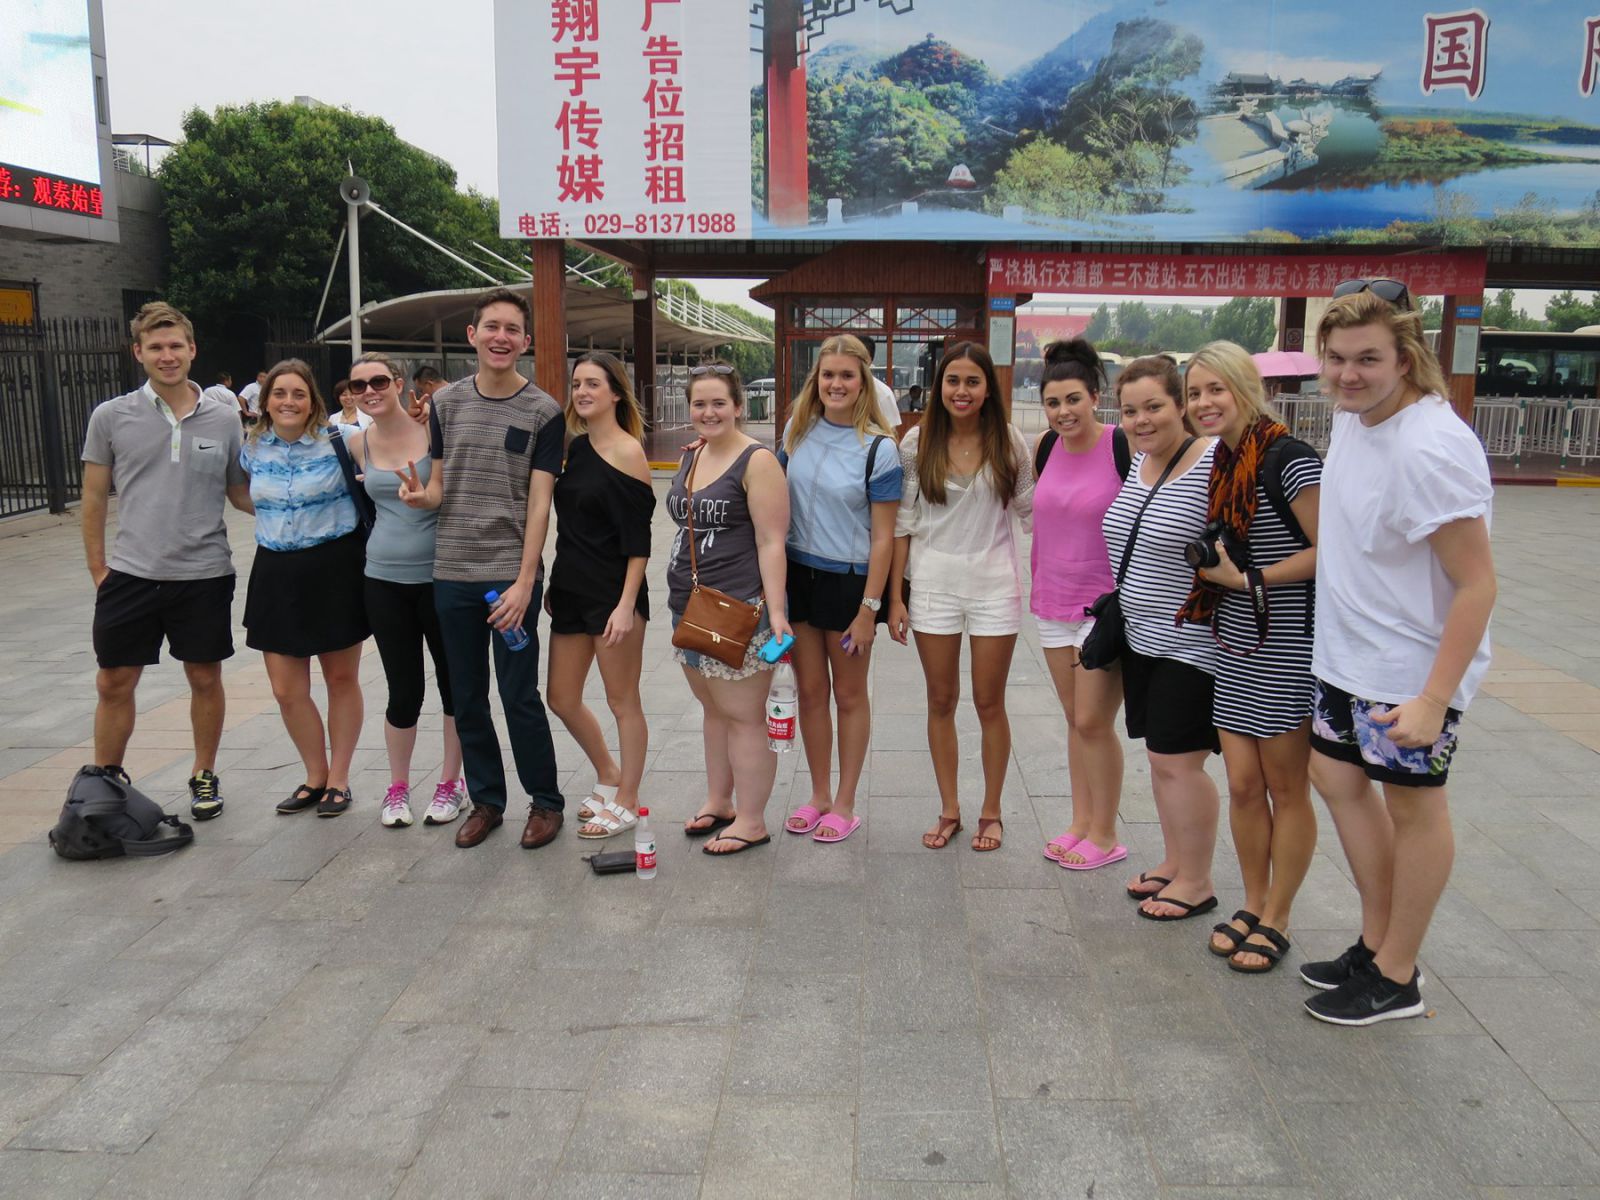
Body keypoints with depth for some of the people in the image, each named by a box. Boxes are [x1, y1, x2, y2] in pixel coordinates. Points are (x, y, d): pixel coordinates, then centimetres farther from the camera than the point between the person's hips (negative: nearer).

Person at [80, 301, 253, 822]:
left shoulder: (223, 419, 1)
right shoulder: (111, 417, 0)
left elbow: (241, 494, 8)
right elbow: (94, 497, 6)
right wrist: (97, 567, 3)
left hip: (204, 574, 0)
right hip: (131, 574, 0)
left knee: (205, 679, 10)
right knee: (113, 683, 7)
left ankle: (204, 776, 28)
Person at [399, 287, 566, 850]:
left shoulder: (542, 411, -3)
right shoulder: (447, 401, 7)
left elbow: (538, 503, -6)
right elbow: (440, 485, 13)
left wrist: (524, 582, -13)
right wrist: (421, 493, -12)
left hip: (511, 576, -4)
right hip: (452, 572, 4)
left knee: (519, 696, -1)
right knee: (466, 698, 11)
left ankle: (545, 801, 18)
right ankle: (486, 800, 26)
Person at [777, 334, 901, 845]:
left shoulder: (879, 449, -10)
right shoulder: (797, 431, 3)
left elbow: (883, 537, -10)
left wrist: (868, 609, -13)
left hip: (849, 580, -4)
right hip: (798, 573, 4)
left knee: (849, 695, 8)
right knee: (810, 691, 11)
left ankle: (845, 804, 22)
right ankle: (819, 796, 26)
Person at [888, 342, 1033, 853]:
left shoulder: (1008, 442, -3)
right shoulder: (917, 442, -2)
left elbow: (1029, 512, 5)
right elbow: (903, 522, 1)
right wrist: (895, 596, -1)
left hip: (993, 584, -1)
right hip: (933, 584, 1)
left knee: (989, 703, 7)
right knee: (941, 701, 10)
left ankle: (991, 812, 24)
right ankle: (949, 810, 25)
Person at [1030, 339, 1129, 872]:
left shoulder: (1123, 447, -14)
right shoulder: (1046, 447, 4)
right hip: (1053, 603, 6)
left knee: (1093, 721, -1)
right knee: (1075, 719, 14)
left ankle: (1105, 835, 15)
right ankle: (1081, 823, 26)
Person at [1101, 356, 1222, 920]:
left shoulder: (1215, 463, -17)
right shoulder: (1137, 462, 9)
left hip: (1191, 644, -8)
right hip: (1142, 637, 8)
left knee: (1177, 762, -2)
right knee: (1159, 756, 16)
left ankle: (1196, 882, 14)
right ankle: (1174, 863, 31)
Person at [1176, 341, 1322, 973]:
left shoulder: (1288, 460, -15)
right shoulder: (1224, 461, 10)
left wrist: (1248, 579, -17)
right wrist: (1213, 566, 4)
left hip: (1288, 647, -7)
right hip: (1238, 643, 7)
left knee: (1286, 789, 6)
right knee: (1242, 784, 11)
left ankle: (1276, 920, 20)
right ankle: (1252, 904, 28)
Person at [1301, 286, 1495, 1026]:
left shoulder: (1429, 450, -26)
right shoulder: (1354, 413, 1)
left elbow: (1477, 585, -24)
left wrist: (1434, 699, -26)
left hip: (1412, 668, -9)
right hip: (1346, 652, 9)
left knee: (1412, 805, 6)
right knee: (1337, 779, 16)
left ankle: (1397, 979, 23)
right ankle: (1376, 943, 33)